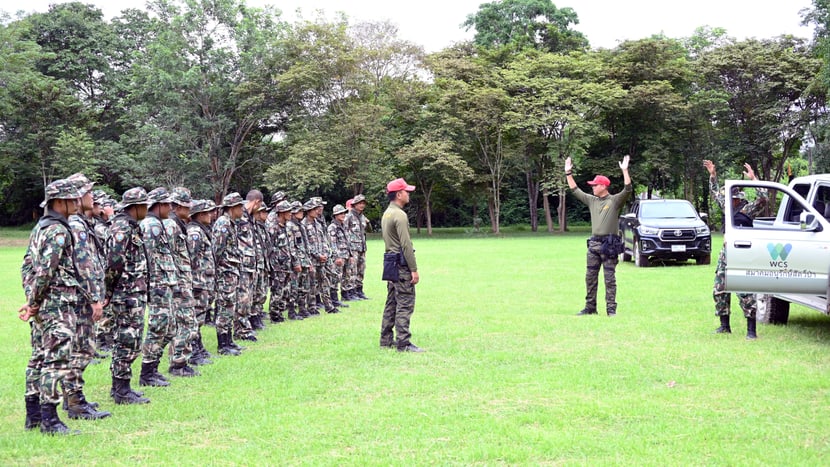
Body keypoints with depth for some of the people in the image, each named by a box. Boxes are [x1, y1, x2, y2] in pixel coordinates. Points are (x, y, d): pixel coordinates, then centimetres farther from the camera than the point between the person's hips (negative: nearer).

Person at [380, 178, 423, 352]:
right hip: (402, 264, -10)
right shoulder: (400, 215, -16)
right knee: (405, 305, -8)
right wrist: (414, 269, -18)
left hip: (390, 262, 10)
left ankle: (386, 339, 19)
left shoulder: (386, 214, 15)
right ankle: (404, 343, -9)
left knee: (391, 303, 14)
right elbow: (406, 245, -20)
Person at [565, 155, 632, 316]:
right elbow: (575, 190, 21)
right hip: (594, 243, 6)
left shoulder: (615, 200, -3)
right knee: (590, 277, 8)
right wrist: (568, 173, 17)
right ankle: (590, 307, 15)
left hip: (609, 244, -6)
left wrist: (625, 170, -25)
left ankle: (611, 309, 0)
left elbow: (627, 189, -18)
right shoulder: (592, 200, 14)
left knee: (610, 278, -3)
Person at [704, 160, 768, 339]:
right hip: (727, 253, 8)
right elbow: (715, 192, 29)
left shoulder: (748, 209, -7)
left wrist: (753, 179, -25)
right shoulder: (728, 207, 13)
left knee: (745, 292, -12)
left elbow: (763, 199, -23)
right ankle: (724, 326, 19)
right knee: (719, 290, 9)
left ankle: (751, 330, -10)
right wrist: (713, 175, 23)